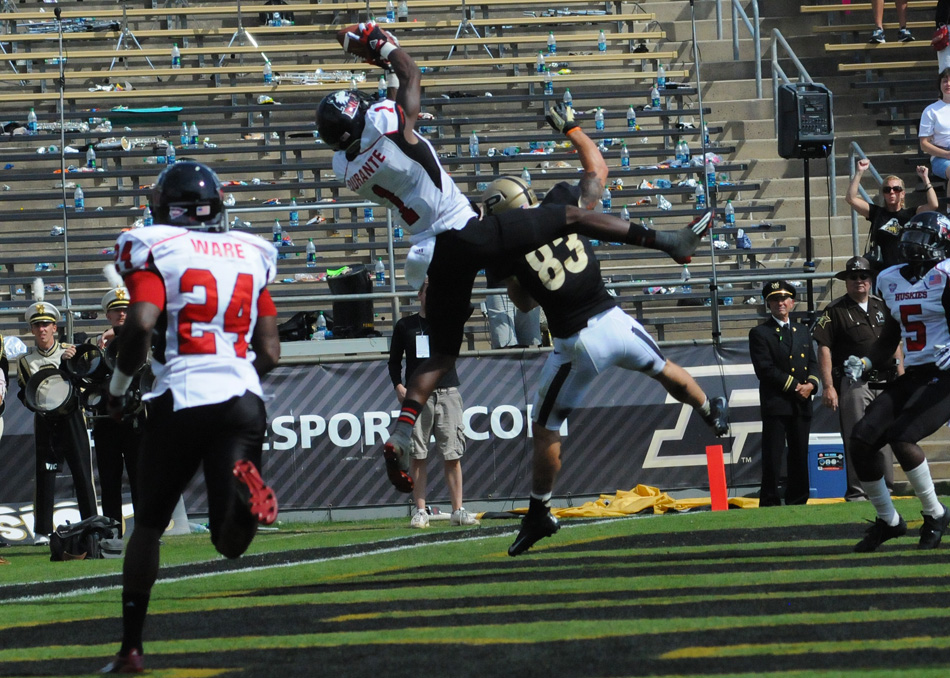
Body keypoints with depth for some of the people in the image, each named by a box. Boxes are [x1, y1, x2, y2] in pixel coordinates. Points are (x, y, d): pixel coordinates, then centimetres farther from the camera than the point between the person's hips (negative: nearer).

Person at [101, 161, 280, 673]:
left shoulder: (156, 250, 1)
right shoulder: (251, 256, 16)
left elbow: (142, 324, -15)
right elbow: (270, 353, 15)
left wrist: (118, 386, 1)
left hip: (181, 399, -3)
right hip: (243, 400, 3)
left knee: (148, 525, 16)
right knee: (231, 544, -2)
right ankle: (243, 489, -36)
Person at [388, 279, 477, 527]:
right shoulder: (405, 325, 11)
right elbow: (394, 360, 11)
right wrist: (398, 386, -3)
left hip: (447, 394, 0)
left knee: (453, 455, -2)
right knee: (418, 456, -1)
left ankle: (458, 510, 0)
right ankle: (420, 511, 2)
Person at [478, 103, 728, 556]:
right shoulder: (561, 205, -2)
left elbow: (524, 303, 3)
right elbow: (597, 169, 17)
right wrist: (571, 129, 29)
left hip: (576, 344, -3)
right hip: (613, 322, 3)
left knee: (545, 430, 13)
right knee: (664, 370, 33)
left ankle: (539, 513, 18)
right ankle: (712, 414, 54)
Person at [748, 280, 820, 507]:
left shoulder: (802, 333, 20)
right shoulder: (760, 334, 1)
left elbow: (813, 364, 16)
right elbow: (765, 369, -8)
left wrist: (811, 384, -6)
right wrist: (794, 386, -12)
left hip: (801, 404, 5)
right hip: (776, 404, -5)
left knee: (800, 455, 6)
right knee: (772, 457, -8)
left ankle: (798, 501, 12)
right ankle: (770, 503, -6)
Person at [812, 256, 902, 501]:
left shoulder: (883, 307, 15)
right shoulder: (835, 311, -1)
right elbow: (824, 349, -6)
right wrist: (828, 387, -13)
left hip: (884, 383, 5)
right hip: (853, 385, -5)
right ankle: (857, 491, -4)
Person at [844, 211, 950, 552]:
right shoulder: (893, 281, 13)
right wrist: (864, 363, 10)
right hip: (912, 377, 8)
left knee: (901, 437, -25)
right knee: (862, 439, -4)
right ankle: (887, 520, 11)